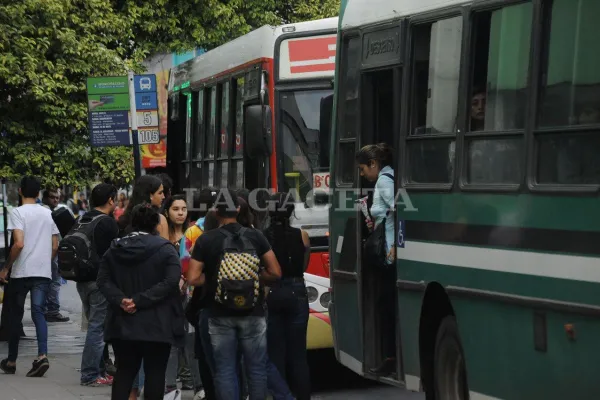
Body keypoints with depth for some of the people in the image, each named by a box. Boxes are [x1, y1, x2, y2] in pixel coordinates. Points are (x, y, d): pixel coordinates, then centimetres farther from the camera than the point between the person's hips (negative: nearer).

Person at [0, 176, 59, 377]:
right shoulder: (48, 214, 10)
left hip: (21, 272, -3)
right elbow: (55, 246, 11)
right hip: (43, 272, 3)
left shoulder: (18, 212, -7)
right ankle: (42, 355, -23)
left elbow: (19, 244, -17)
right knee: (38, 312, -1)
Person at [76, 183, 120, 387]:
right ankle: (91, 375, -4)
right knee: (98, 327, -4)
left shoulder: (81, 221, 11)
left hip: (83, 279, 8)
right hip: (101, 280, -8)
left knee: (96, 325, 16)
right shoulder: (108, 223, -13)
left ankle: (100, 370, 19)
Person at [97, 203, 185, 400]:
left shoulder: (115, 248, 7)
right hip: (157, 325, -4)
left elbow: (103, 280, -1)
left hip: (122, 323, 4)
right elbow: (170, 281, -19)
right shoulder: (165, 249, -7)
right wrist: (140, 300, -19)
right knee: (155, 373, 4)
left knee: (124, 372, 12)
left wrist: (121, 300, -13)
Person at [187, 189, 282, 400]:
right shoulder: (255, 236, -2)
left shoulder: (205, 240, -5)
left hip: (220, 315, -1)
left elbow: (193, 279, -9)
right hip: (252, 313, 1)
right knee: (256, 369, 7)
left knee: (225, 371, 3)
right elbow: (275, 272, -4)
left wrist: (212, 279, 8)